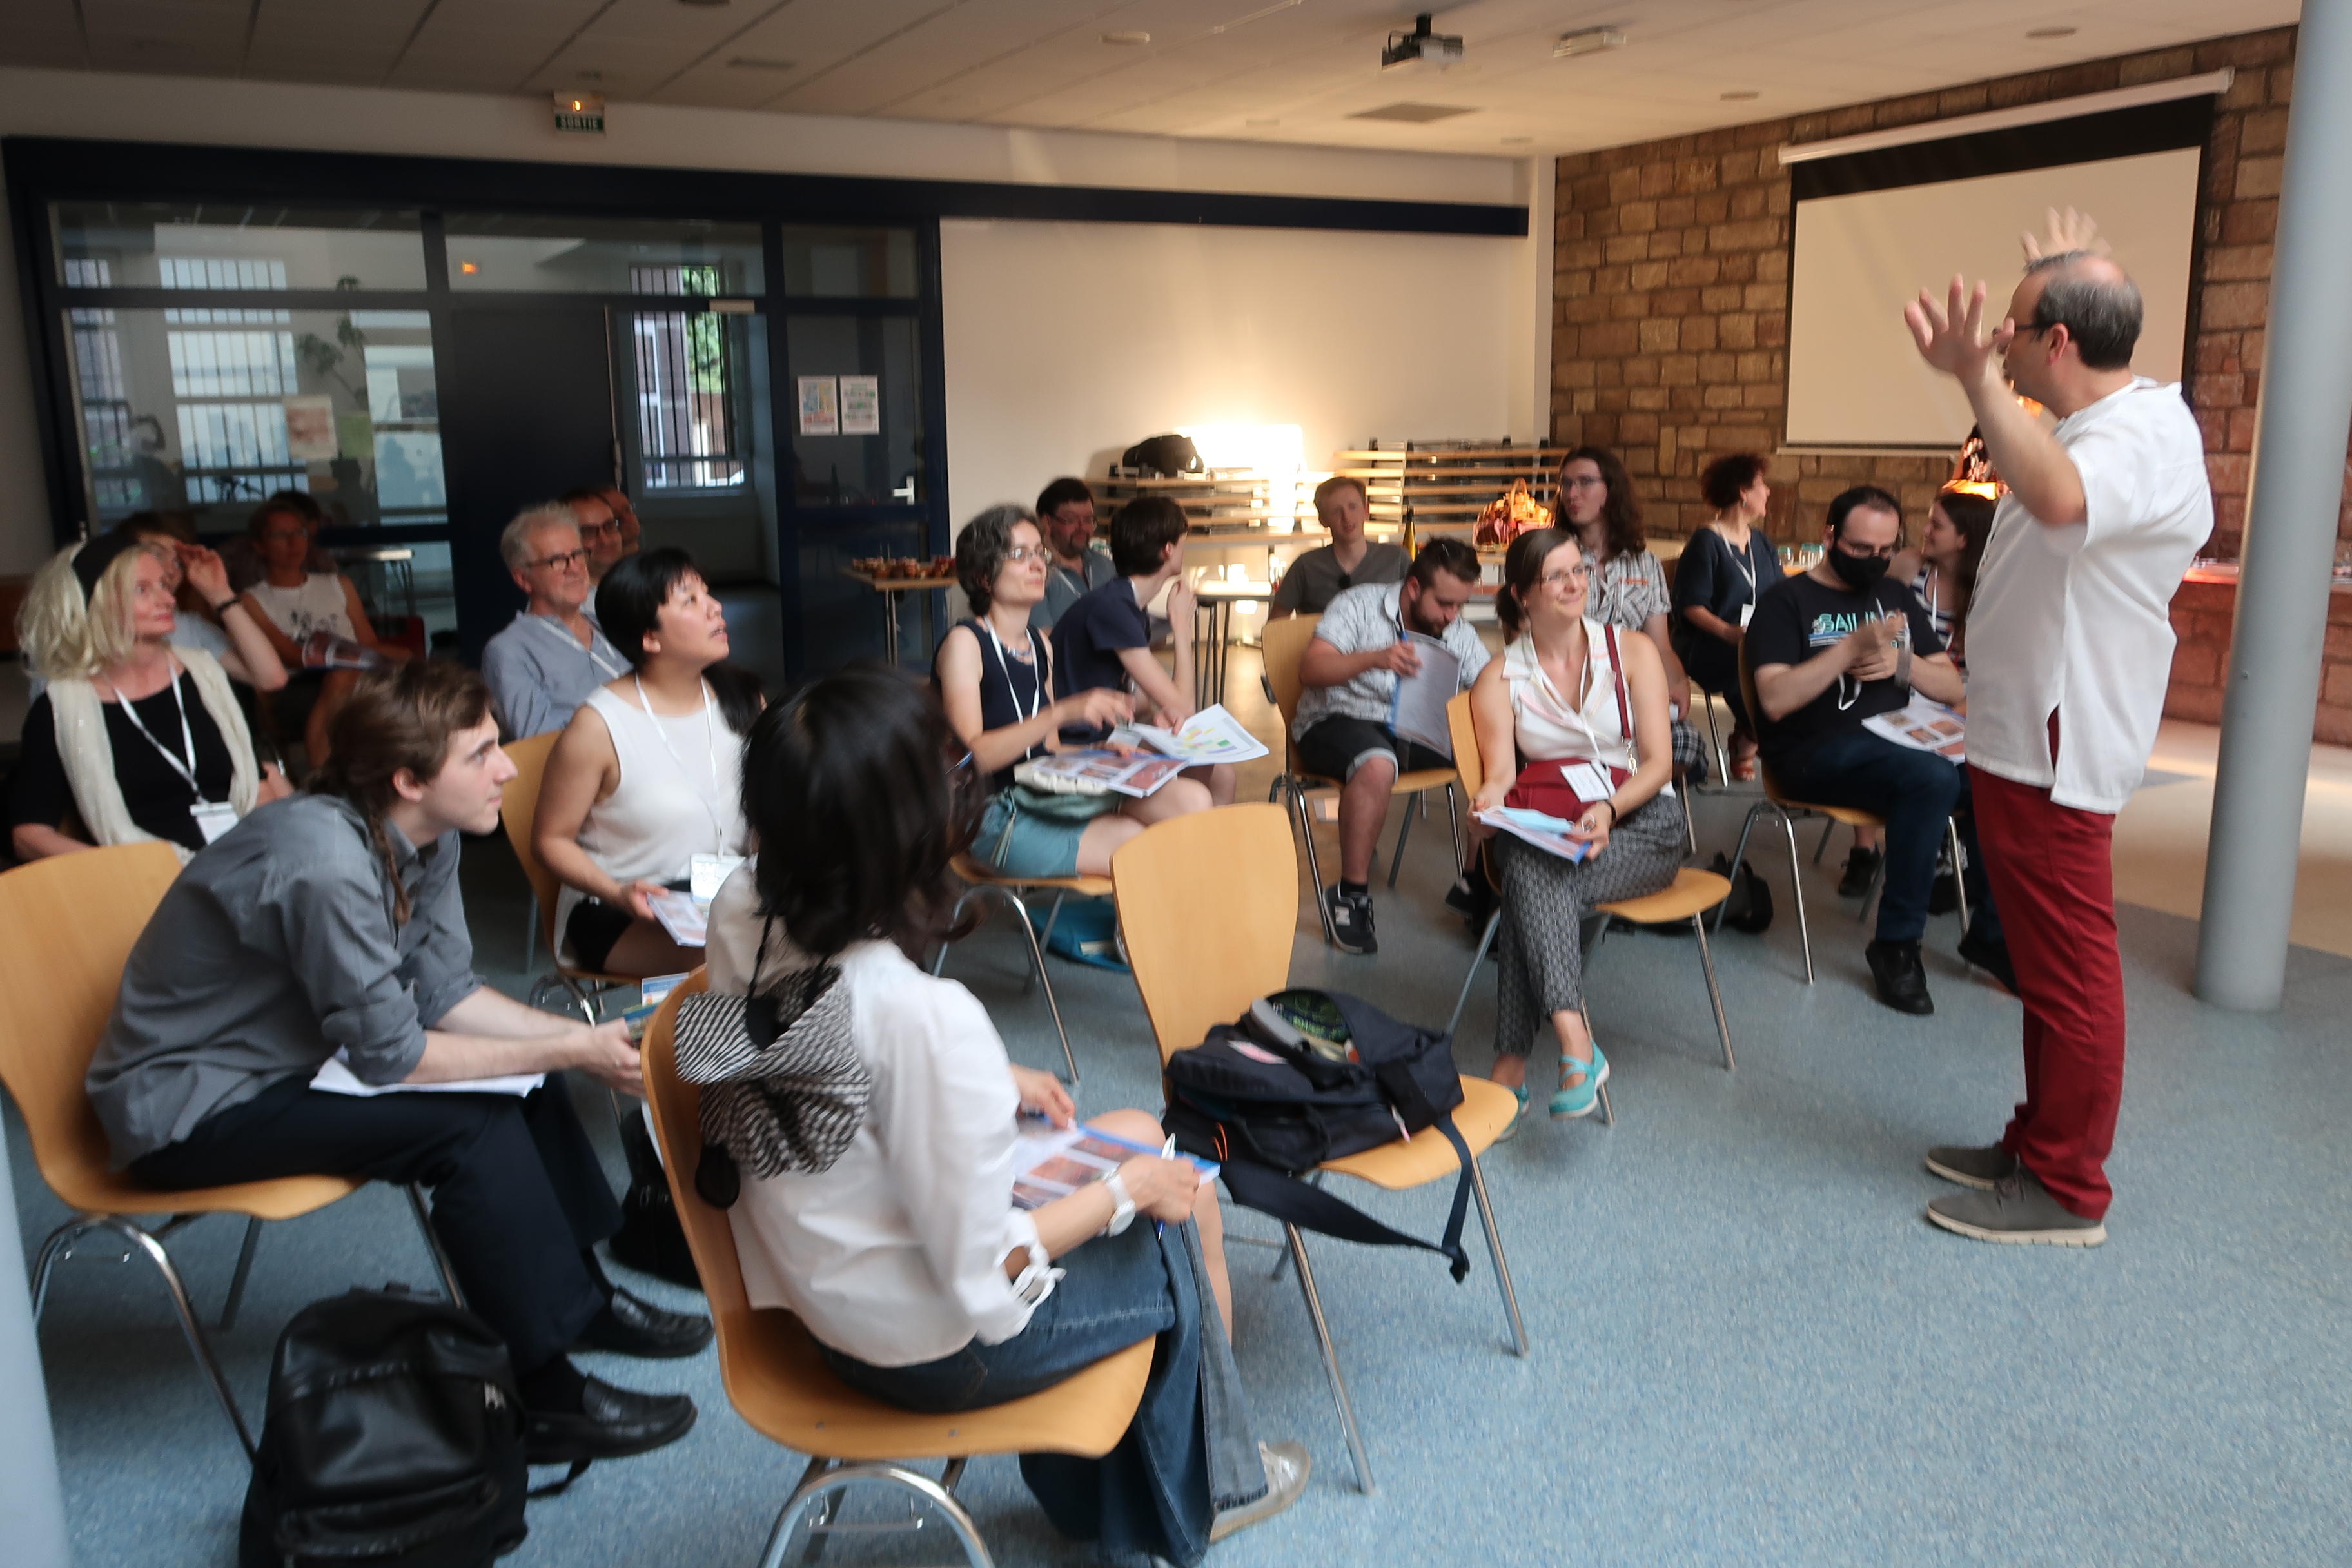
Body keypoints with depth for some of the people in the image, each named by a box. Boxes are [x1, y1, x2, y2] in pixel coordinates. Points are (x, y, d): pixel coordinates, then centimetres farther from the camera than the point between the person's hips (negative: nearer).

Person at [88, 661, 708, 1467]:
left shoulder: (426, 837, -6)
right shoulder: (327, 865, -32)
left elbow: (446, 992, 0)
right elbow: (389, 1053, -26)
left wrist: (582, 1036, -12)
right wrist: (566, 1053, -22)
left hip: (282, 1060, 9)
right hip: (184, 1111, -9)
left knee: (521, 1075, 2)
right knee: (471, 1125, -22)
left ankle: (578, 1295, 13)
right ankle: (545, 1398, -13)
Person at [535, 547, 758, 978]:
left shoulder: (742, 700, 4)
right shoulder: (599, 727, -12)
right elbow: (551, 839, -5)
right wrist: (617, 894, -22)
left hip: (729, 894, 6)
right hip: (624, 916, -5)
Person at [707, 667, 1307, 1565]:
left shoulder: (740, 916, -14)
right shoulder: (927, 1018, -37)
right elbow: (982, 1277, -25)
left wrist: (992, 1086, 4)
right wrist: (1131, 1190, -11)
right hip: (934, 1346, -7)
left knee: (1135, 1139, 22)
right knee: (1181, 1224, 17)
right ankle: (1208, 1488, 45)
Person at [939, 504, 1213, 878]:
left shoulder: (1041, 644, 15)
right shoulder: (965, 642, -8)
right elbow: (972, 755, -20)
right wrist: (1063, 712, -26)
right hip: (995, 818, -7)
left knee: (1192, 800, -13)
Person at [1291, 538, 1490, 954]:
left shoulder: (1460, 634, 10)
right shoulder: (1358, 605, -5)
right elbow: (1310, 670, -17)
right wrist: (1375, 658, -34)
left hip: (1419, 728, 5)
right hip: (1340, 720, -5)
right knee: (1377, 764, -40)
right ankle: (1350, 893, -25)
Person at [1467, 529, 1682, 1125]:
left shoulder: (1632, 651, 5)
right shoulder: (1499, 679, 9)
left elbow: (1658, 762, -2)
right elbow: (1500, 774, -1)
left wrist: (1607, 809, -22)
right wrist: (1489, 802, -27)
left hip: (1639, 824, -1)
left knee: (1533, 875, -33)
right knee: (1530, 870, -36)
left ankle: (1513, 1064, -37)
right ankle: (1577, 1046, -42)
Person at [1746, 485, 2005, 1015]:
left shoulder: (1896, 598, 21)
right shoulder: (1787, 601, 2)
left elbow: (1951, 687, 17)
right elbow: (1775, 700, -13)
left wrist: (1902, 663, -3)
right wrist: (1851, 648, -20)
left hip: (1895, 743, 6)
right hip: (1815, 753, -6)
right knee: (1933, 778, -33)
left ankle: (1991, 932, 0)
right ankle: (1896, 945, -19)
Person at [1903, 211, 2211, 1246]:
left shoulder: (2146, 438, -20)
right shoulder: (2105, 421, 13)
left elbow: (2060, 499, -44)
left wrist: (1977, 378, -47)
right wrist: (2072, 283, 43)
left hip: (2056, 751, -11)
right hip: (2023, 738, 11)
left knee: (2069, 971, -1)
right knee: (2047, 965, 18)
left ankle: (2066, 1192, 9)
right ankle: (2038, 1147, 31)